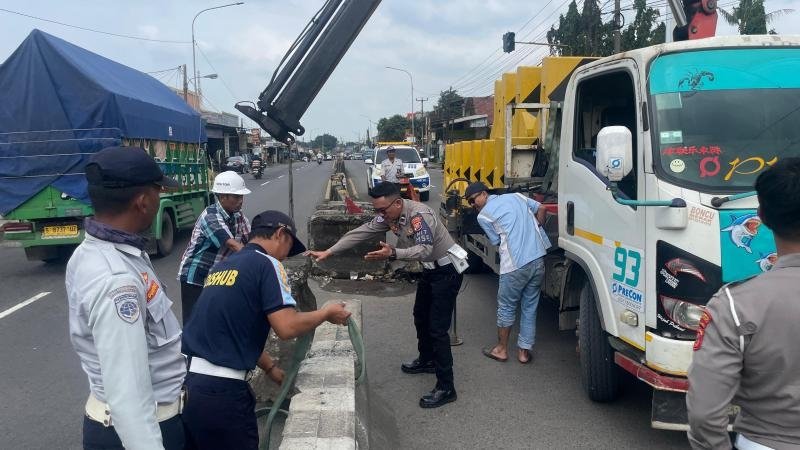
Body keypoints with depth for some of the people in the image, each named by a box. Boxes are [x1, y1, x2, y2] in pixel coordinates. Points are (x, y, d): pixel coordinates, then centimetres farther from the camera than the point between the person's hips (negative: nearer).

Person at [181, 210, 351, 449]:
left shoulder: (222, 266, 17)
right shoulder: (266, 263, -8)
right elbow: (287, 327, -18)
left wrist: (271, 368, 32)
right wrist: (326, 313, 0)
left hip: (184, 379, 8)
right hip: (218, 389, -8)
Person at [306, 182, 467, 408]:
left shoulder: (419, 214, -30)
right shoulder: (388, 216, -4)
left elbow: (425, 250, -40)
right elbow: (361, 233, -2)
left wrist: (393, 253, -55)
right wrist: (329, 252, -6)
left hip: (447, 271, -9)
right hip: (430, 269, 9)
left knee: (437, 328, -10)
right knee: (421, 317, 22)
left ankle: (446, 388, -3)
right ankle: (427, 360, 44)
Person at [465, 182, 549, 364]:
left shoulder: (483, 215, 1)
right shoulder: (516, 196, 16)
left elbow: (497, 242, 4)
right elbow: (541, 209, 19)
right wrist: (536, 231, 31)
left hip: (515, 265, -5)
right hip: (538, 260, 6)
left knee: (506, 307, 13)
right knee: (530, 308, 15)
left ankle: (501, 349, 25)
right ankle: (524, 351, 22)